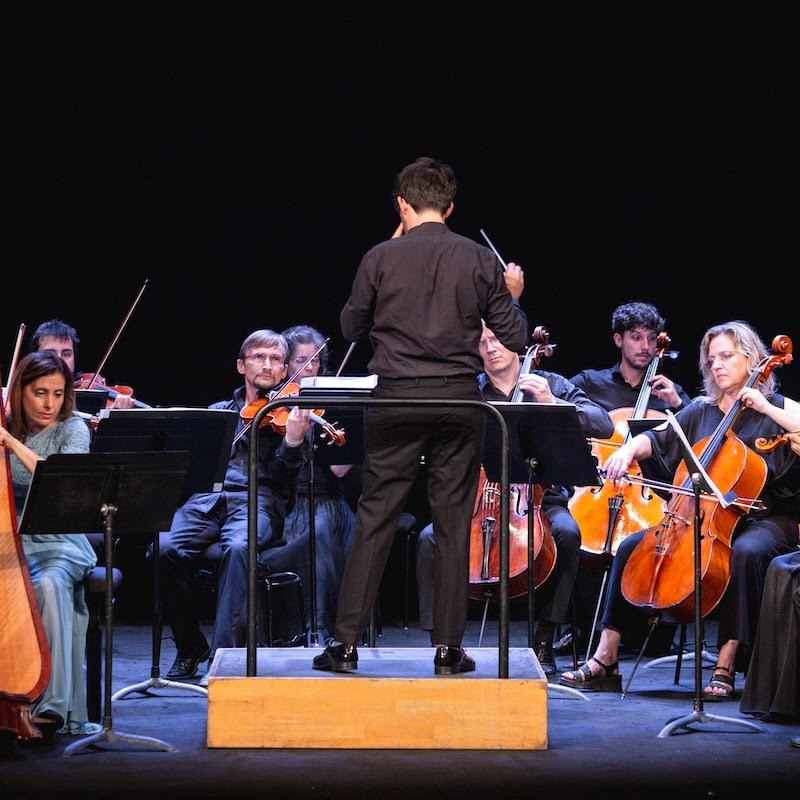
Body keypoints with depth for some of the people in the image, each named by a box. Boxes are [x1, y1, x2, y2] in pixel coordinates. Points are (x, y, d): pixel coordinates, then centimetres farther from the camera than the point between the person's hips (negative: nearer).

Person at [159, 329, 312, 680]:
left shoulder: (289, 412, 14)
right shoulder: (218, 411, 26)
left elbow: (280, 476, -1)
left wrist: (293, 440, -20)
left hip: (258, 501, -3)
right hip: (207, 497, 3)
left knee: (238, 547, -38)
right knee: (166, 548, -28)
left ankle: (226, 651, -34)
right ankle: (189, 647, -9)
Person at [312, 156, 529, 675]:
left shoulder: (380, 259, -3)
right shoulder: (480, 261, 0)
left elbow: (352, 329, 11)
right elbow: (515, 338, 3)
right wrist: (512, 297, 22)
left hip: (397, 399, 0)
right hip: (459, 399, 1)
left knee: (375, 519, 4)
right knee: (454, 523, 6)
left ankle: (346, 643, 2)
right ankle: (449, 647, 7)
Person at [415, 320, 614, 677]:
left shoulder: (550, 384, 7)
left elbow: (603, 425, -2)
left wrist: (551, 402, -14)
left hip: (539, 499, -1)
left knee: (566, 532, -34)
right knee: (430, 537, -25)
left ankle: (543, 643, -23)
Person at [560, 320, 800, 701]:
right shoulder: (700, 411, 15)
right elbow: (657, 439, 9)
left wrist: (765, 408, -18)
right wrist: (629, 449, -11)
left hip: (764, 519, -5)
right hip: (698, 517, 5)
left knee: (746, 552, -40)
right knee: (630, 546, -10)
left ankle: (726, 665, -37)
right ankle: (605, 660, -9)